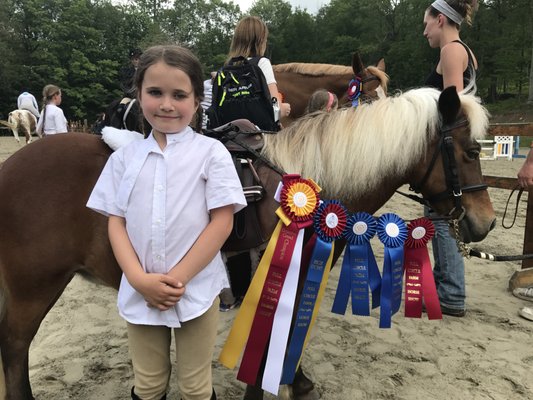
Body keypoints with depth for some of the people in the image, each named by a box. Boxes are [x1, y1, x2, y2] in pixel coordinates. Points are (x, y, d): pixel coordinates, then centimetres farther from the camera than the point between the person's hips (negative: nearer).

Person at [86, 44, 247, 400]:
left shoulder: (211, 152, -5)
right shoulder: (125, 157, 4)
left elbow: (222, 222, -11)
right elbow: (116, 223, 2)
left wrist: (178, 278, -15)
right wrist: (139, 279, -13)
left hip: (196, 288, -2)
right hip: (139, 292, 3)